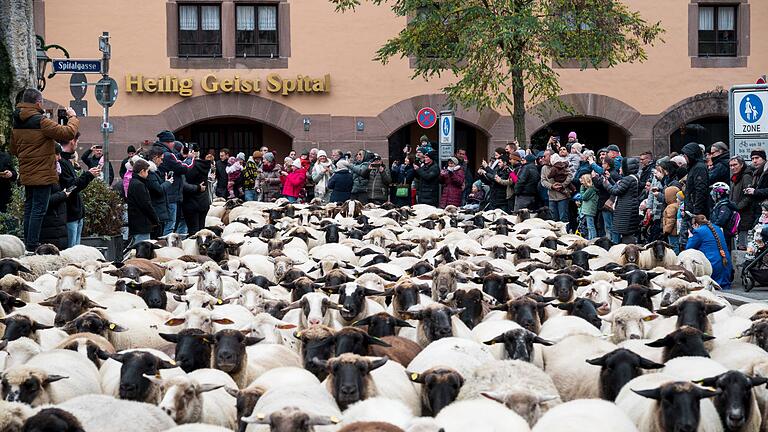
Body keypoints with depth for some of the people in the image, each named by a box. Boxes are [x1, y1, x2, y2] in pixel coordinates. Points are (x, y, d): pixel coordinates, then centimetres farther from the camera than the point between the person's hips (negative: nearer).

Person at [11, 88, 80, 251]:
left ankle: (28, 243, 21)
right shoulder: (40, 121, -17)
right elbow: (68, 133, -20)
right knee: (39, 209, -5)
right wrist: (72, 117, -3)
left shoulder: (17, 123, 9)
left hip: (26, 173, 8)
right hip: (42, 173, -8)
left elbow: (13, 149, 20)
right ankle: (33, 246, -6)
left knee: (29, 207, 16)